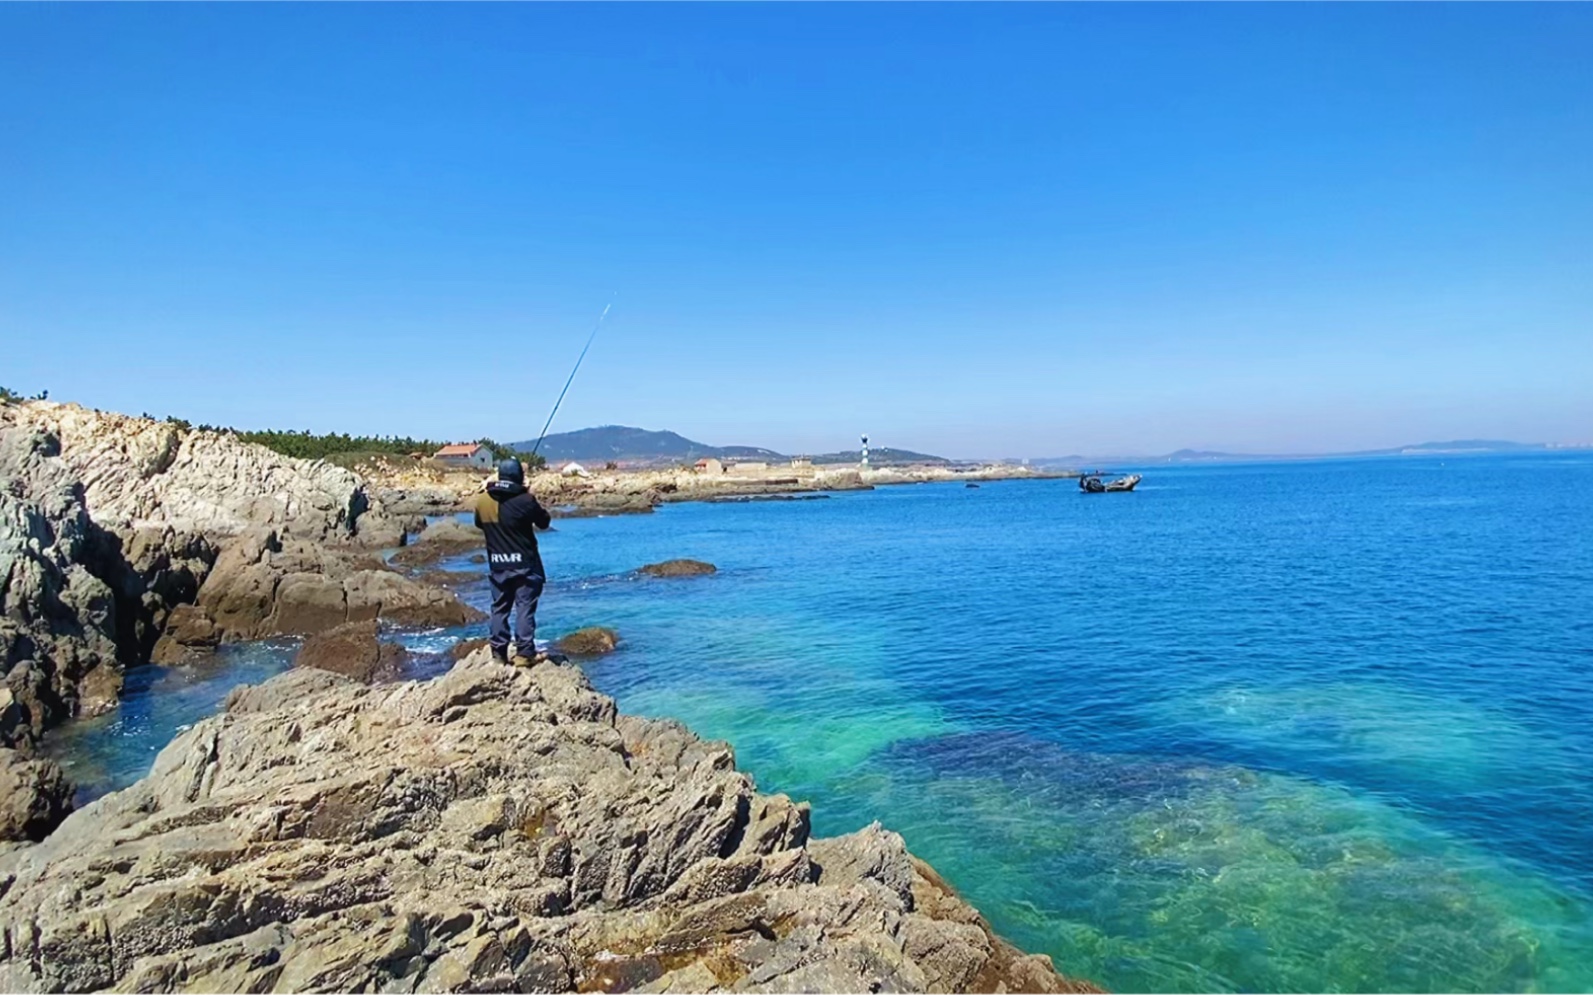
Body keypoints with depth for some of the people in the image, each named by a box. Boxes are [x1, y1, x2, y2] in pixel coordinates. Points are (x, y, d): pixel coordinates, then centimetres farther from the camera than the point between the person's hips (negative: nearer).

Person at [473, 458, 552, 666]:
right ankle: (524, 653, -1)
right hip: (524, 563, -4)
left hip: (497, 565, 4)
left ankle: (499, 653, 15)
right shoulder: (525, 499, -15)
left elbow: (479, 524, 17)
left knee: (499, 608, 12)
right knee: (525, 607, 0)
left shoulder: (482, 500, 0)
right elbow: (545, 522, -1)